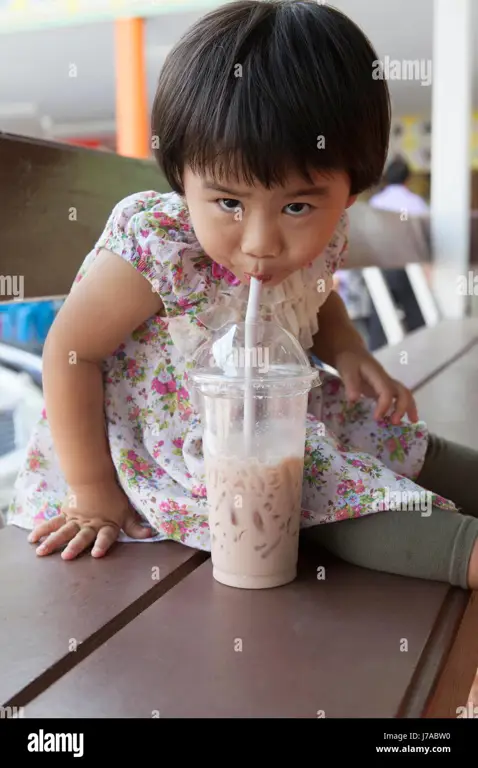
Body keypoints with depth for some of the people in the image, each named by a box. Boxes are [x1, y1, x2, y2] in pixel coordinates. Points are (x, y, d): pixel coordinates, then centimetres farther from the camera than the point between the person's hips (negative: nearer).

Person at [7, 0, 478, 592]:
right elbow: (68, 350, -21)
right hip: (182, 448, -6)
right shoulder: (156, 254, -31)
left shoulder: (319, 238, -11)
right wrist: (92, 493, -15)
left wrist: (349, 352, -9)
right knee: (321, 489, -24)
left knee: (400, 441, 6)